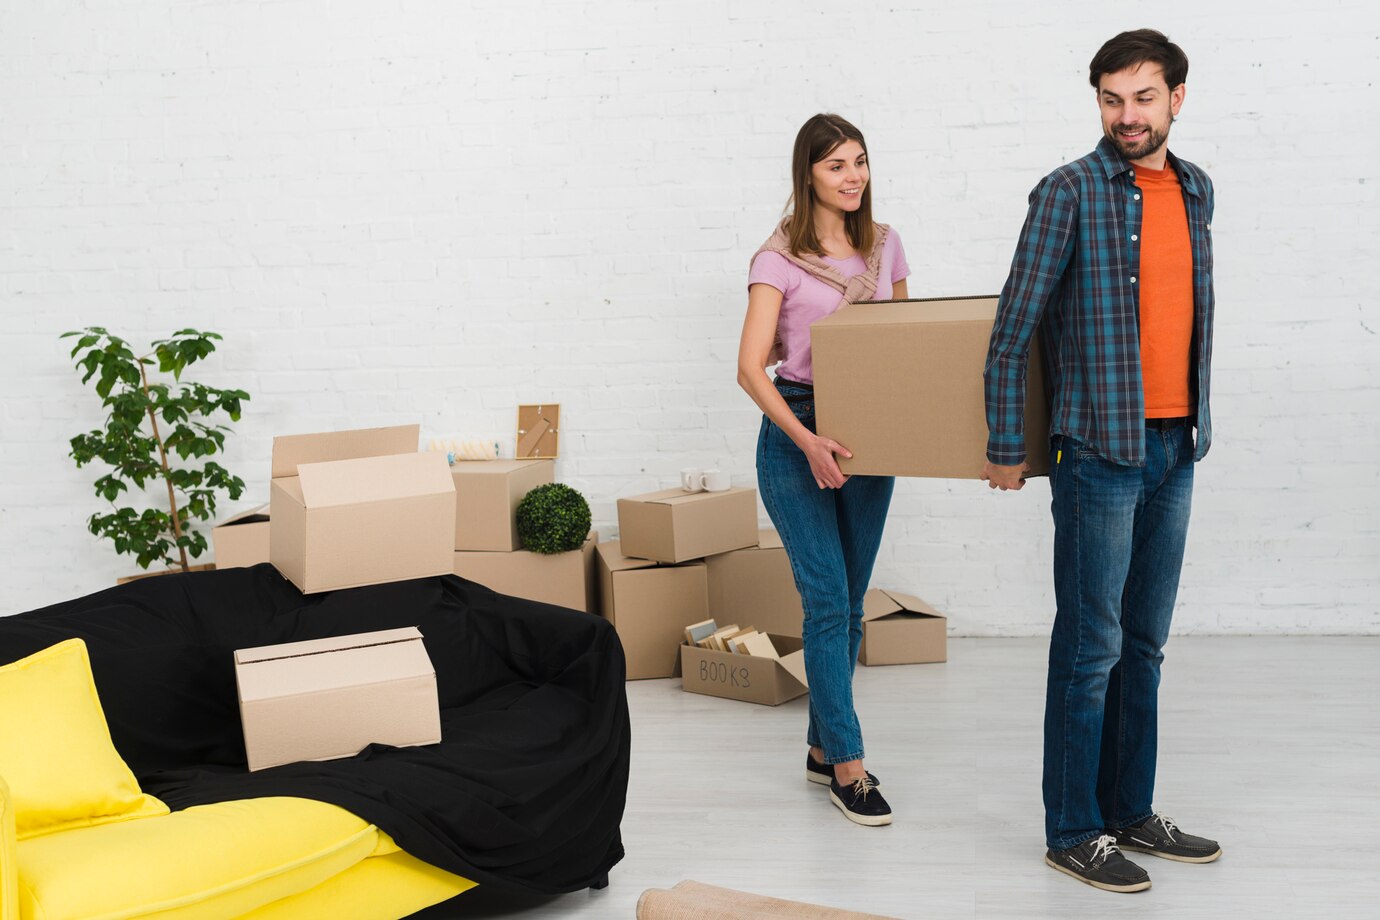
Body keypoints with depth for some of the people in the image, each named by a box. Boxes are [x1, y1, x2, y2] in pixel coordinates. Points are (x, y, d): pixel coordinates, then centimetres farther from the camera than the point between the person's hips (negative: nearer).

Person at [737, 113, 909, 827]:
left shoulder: (884, 246, 8)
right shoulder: (779, 260, -7)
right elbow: (750, 368, -13)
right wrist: (807, 441, -24)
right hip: (797, 432, -5)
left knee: (848, 602, 10)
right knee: (827, 599, -7)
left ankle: (822, 749, 23)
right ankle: (848, 765, 2)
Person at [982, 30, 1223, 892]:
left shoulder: (1195, 190, 11)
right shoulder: (1070, 192, -9)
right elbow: (1012, 333, -8)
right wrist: (1006, 449, -7)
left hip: (1174, 447, 6)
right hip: (1099, 448, -6)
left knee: (1144, 643, 13)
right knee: (1092, 646, -1)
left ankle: (1131, 809, 25)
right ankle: (1074, 830, 11)